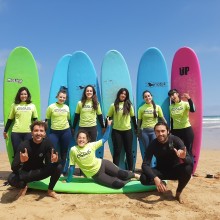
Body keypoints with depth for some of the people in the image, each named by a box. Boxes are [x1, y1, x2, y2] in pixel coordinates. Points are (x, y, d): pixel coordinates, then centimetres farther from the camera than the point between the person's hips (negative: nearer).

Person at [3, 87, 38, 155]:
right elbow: (10, 120, 9)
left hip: (28, 133, 1)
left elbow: (35, 119, 12)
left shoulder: (32, 105, 7)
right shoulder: (14, 105, 4)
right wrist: (5, 131, 10)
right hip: (16, 133, 0)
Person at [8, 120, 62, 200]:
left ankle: (50, 190, 1)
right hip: (26, 173, -1)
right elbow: (13, 167, -29)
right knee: (11, 179, -32)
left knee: (58, 167, -24)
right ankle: (24, 186, 4)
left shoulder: (47, 143, -17)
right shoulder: (24, 145, -25)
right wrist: (21, 161, -52)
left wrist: (55, 160, -43)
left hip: (40, 172, 2)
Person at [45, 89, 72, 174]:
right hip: (54, 132, -2)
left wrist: (71, 129, 17)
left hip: (66, 131, 2)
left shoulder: (67, 107, 5)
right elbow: (47, 120, 1)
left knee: (64, 152, 10)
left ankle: (62, 169, 25)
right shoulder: (51, 107, -3)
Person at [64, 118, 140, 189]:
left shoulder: (91, 145, -3)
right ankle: (128, 178, 13)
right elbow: (72, 166, -1)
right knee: (118, 184, -20)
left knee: (121, 174, -19)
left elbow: (104, 139, 2)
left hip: (102, 164, 2)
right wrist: (68, 180, 3)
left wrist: (108, 126, -1)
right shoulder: (73, 150, -9)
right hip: (96, 175, -2)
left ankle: (134, 175, 14)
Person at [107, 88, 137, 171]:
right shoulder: (113, 105, -1)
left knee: (129, 151, 9)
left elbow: (133, 117, 8)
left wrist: (136, 128, 10)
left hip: (127, 131, 1)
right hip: (116, 131, -1)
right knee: (117, 151, 2)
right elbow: (109, 117, 3)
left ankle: (130, 169, 20)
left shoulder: (129, 105, 3)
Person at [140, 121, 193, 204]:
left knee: (188, 167, -33)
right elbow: (145, 164, -23)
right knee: (143, 178, -27)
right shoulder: (153, 144, -18)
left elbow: (190, 161, -26)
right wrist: (155, 178, -40)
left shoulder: (175, 140, -20)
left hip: (175, 170, 0)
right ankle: (162, 184, 8)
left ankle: (178, 193, -6)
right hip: (161, 170, 1)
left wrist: (183, 157, -51)